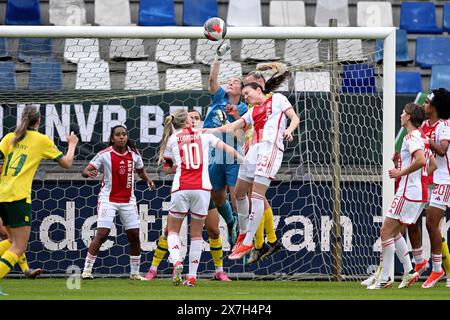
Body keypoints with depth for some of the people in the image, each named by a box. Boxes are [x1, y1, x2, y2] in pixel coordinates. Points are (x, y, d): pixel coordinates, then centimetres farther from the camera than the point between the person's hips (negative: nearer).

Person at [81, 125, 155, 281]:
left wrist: (148, 180, 1)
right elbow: (85, 171, -13)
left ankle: (135, 272, 17)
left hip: (128, 200, 4)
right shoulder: (105, 154, -11)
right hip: (108, 199, -4)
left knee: (134, 235, 3)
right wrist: (89, 172, -36)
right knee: (102, 234, -13)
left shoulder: (134, 153, 1)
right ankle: (87, 270, -4)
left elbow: (140, 170, 20)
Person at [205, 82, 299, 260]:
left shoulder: (277, 99, 11)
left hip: (271, 146, -8)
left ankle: (247, 243, -18)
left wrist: (288, 130, -16)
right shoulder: (252, 112, 28)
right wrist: (211, 131, 13)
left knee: (257, 194, -15)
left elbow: (294, 118, 3)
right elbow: (233, 127, 25)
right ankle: (244, 234, 26)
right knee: (239, 192, 10)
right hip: (255, 148, 8)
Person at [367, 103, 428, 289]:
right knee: (395, 232, 17)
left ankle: (385, 278, -6)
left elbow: (421, 161, -30)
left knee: (386, 231, -6)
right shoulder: (423, 138, 15)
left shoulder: (411, 137, -14)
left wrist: (401, 172, -19)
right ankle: (409, 271, 12)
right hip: (421, 194, 10)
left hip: (408, 193, -10)